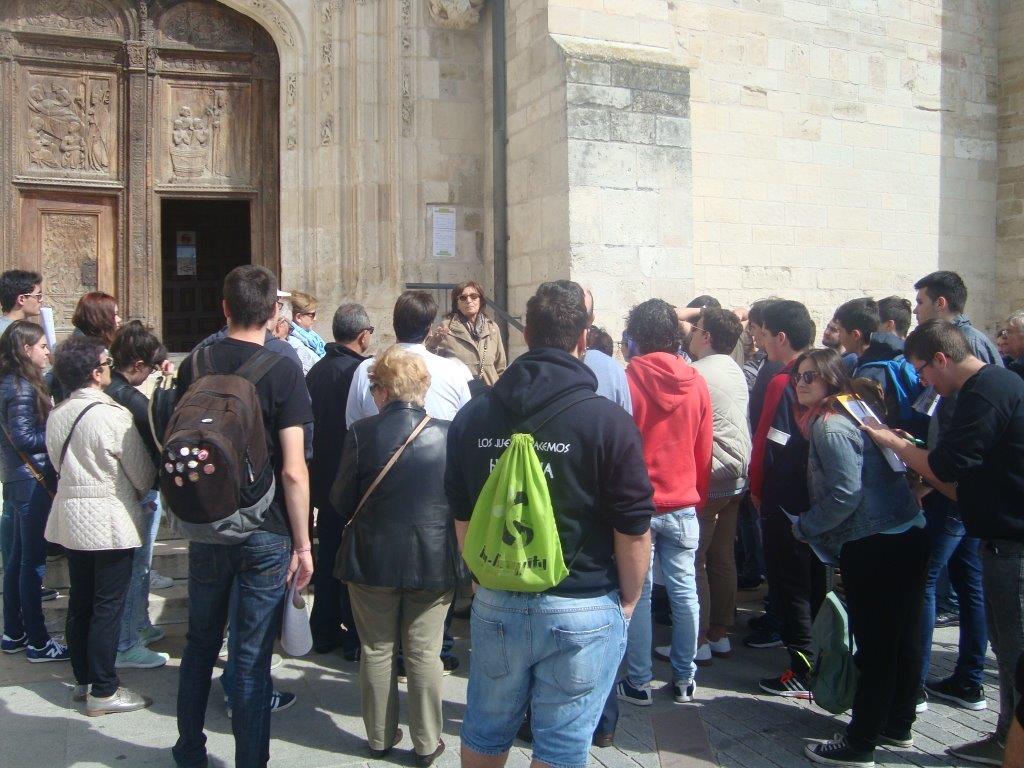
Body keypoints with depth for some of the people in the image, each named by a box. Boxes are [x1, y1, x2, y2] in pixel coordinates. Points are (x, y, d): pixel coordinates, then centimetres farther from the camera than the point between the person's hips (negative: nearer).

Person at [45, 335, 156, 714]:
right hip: (110, 521, -7)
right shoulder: (114, 416, -17)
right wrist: (134, 494, 10)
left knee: (79, 602, 15)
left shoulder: (56, 416, 4)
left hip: (70, 517, 7)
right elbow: (144, 475, -11)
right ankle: (103, 691, 7)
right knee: (108, 607, 0)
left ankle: (83, 680, 27)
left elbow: (59, 464, 14)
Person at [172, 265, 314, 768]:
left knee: (200, 643, 20)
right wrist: (302, 544, -9)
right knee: (252, 658, 5)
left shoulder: (196, 365, -1)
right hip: (266, 533, -4)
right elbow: (293, 470, -17)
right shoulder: (283, 371, -13)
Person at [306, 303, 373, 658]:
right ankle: (355, 637, 12)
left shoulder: (316, 370, 4)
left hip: (323, 479, 7)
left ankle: (324, 631, 24)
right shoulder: (360, 372, -19)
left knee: (328, 554, 15)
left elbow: (311, 422, 10)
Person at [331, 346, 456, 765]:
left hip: (372, 558, 0)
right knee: (424, 653, 11)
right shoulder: (446, 433, -8)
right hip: (434, 560, 1)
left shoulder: (362, 432, -11)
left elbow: (341, 500, -5)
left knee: (376, 649, 15)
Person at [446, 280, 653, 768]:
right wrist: (628, 601, 5)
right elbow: (633, 530, -10)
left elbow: (461, 515, 10)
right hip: (582, 612, -4)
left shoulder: (472, 417, 1)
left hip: (495, 605, 4)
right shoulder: (608, 421, -14)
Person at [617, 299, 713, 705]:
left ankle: (638, 682, 13)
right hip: (684, 505, 4)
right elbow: (703, 451, 7)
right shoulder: (696, 382, 0)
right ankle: (684, 679, 20)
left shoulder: (628, 379, -11)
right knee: (684, 590, 11)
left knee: (637, 594, 5)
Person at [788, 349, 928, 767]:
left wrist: (804, 527, -7)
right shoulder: (860, 403, 14)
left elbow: (845, 494, -21)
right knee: (904, 637, 17)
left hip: (872, 547, -10)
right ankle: (898, 725, 31)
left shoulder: (829, 426, -14)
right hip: (910, 536, 10)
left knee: (874, 645, -1)